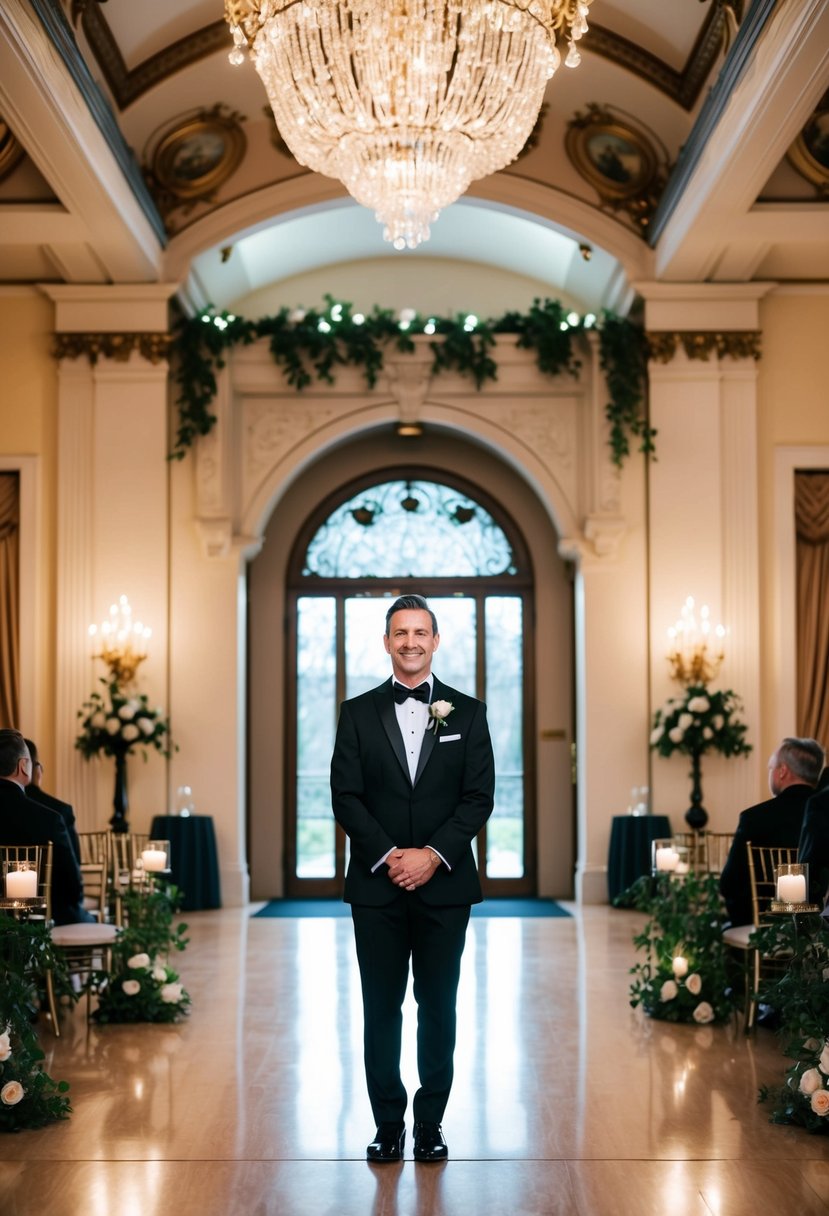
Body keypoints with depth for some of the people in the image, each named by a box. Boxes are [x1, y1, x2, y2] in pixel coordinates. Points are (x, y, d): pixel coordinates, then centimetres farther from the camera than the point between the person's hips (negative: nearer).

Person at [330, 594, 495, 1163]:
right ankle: (388, 1124, 14)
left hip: (444, 884, 0)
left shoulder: (468, 712, 5)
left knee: (438, 1006, 5)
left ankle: (431, 1123, 15)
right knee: (381, 1008, 5)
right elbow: (345, 796, -1)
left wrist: (434, 854, -13)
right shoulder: (358, 712, 6)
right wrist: (389, 855, -12)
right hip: (377, 884, 0)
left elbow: (480, 796, -1)